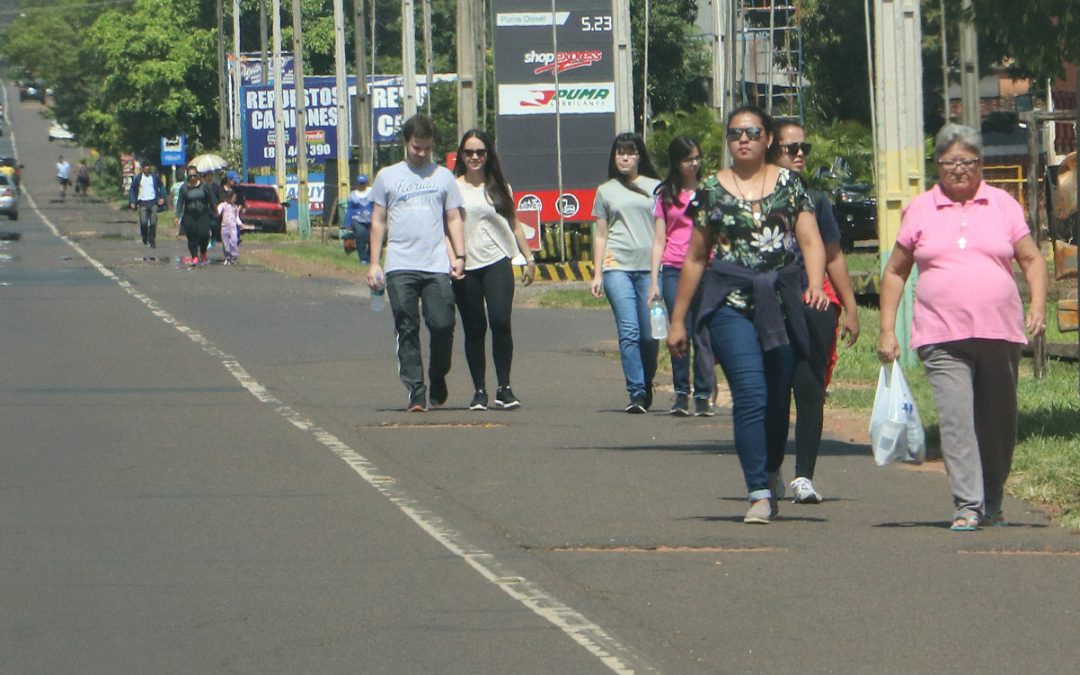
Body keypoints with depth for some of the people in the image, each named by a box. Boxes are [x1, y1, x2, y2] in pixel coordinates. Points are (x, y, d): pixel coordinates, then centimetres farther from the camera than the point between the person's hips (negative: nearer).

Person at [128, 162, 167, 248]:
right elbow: (132, 189, 8)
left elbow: (161, 186, 15)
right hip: (142, 202, -1)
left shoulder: (155, 177, 4)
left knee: (153, 223, -5)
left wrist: (162, 198, 3)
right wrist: (132, 202, -1)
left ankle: (152, 241, 2)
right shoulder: (138, 178, 2)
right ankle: (145, 239, 13)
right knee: (143, 222, -10)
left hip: (153, 202, 1)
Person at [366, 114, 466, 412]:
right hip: (400, 267, 0)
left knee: (443, 326, -8)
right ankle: (415, 391, -3)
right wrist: (374, 263, 6)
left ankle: (438, 379, 15)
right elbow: (378, 221, 13)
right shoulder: (387, 177, 12)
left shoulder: (443, 176, 13)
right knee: (407, 331, -4)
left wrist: (459, 256, 1)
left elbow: (454, 219, 14)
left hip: (437, 265, 0)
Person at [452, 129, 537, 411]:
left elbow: (514, 225, 19)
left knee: (500, 322, -14)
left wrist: (529, 259, 17)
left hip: (497, 263, 0)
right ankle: (479, 391, 9)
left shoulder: (499, 187, 13)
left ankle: (504, 388, -9)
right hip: (465, 266, 0)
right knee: (474, 330, 2)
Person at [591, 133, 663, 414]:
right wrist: (597, 273, 9)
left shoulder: (654, 188, 13)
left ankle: (646, 384, 20)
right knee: (628, 332, -12)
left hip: (650, 264, 0)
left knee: (650, 334, -1)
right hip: (617, 265, 0)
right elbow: (600, 235, 17)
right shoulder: (606, 191, 15)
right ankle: (636, 393, -13)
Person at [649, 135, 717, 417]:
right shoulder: (666, 195, 11)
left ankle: (704, 395, 1)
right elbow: (659, 240, 10)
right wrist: (654, 281, 3)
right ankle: (681, 394, 4)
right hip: (674, 270, 1)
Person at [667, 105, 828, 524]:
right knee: (750, 396, -15)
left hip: (784, 302, 1)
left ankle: (770, 473, 32)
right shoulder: (712, 190, 8)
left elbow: (811, 241, 0)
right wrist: (677, 320, 12)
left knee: (779, 398, 8)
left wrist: (815, 285, -19)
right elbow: (695, 258, 12)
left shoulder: (788, 184, 8)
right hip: (733, 304, -1)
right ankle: (760, 494, -15)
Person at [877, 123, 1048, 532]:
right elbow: (895, 271, 13)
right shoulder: (920, 210, 8)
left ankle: (992, 505, 24)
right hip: (942, 339, -1)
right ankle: (967, 507, -18)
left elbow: (1032, 260, 11)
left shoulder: (1002, 205, 9)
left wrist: (1038, 305, -7)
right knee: (956, 420, -15)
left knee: (998, 424, 9)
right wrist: (887, 329, 6)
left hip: (999, 333, 1)